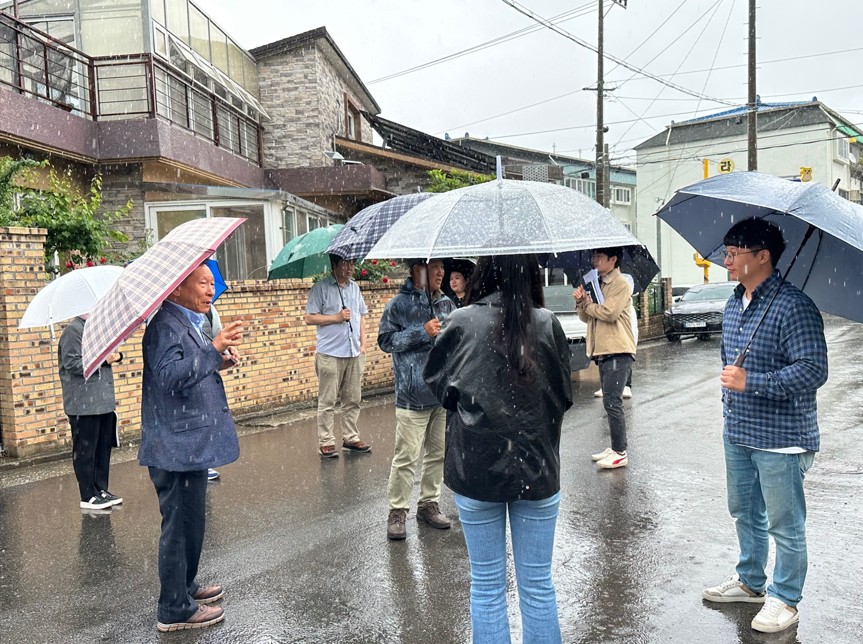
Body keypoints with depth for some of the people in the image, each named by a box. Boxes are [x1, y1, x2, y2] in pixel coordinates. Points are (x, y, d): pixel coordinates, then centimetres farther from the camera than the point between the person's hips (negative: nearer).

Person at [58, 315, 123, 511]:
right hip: (84, 404, -8)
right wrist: (102, 360, -22)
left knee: (103, 447, 13)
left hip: (104, 401, 8)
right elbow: (72, 363, -17)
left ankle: (101, 489, 23)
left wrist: (116, 356, 1)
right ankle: (88, 496, 11)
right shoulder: (74, 330, -11)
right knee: (85, 450, 2)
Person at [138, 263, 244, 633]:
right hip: (177, 446, -10)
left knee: (189, 521, 21)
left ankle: (185, 587, 37)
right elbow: (170, 377, -29)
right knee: (180, 525, -1)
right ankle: (175, 610, 11)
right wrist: (214, 349, -34)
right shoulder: (165, 325, -16)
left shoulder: (188, 324, 15)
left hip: (191, 444, 11)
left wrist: (218, 363, 8)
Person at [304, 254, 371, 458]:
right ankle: (326, 442, 7)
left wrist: (363, 343, 10)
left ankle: (351, 438, 20)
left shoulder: (355, 287, 14)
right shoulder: (321, 288, -4)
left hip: (354, 353, 6)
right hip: (330, 354, -5)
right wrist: (337, 317, -13)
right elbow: (309, 318, -7)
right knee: (327, 401, 0)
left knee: (353, 399, 10)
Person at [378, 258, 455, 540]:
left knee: (438, 453, 14)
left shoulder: (447, 303, 11)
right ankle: (397, 511, 11)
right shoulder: (399, 304, -6)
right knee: (406, 456, -3)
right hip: (413, 395, -6)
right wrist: (422, 332, -16)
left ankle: (429, 503, 29)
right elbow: (386, 340, -9)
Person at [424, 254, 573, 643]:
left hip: (476, 468, 0)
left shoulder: (461, 323, -9)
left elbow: (438, 384, 2)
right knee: (537, 585, 14)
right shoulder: (547, 324, -7)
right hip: (537, 468, 1)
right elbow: (563, 396, 1)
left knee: (486, 584, 14)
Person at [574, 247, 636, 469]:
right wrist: (581, 302, -3)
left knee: (612, 402, -10)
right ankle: (615, 448, 23)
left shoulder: (620, 284, -9)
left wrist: (588, 303, -7)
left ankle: (620, 453, -5)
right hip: (603, 352, 9)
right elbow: (586, 317, 17)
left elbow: (610, 313, -22)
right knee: (610, 402, 14)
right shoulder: (597, 283, 18)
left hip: (618, 352, -9)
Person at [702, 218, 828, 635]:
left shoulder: (793, 307, -19)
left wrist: (751, 382, -27)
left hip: (780, 439, -8)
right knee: (744, 513, 22)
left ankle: (784, 599, 26)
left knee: (785, 525, 8)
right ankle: (750, 581, 41)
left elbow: (814, 370, -24)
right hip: (738, 433, 9)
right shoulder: (733, 305, 9)